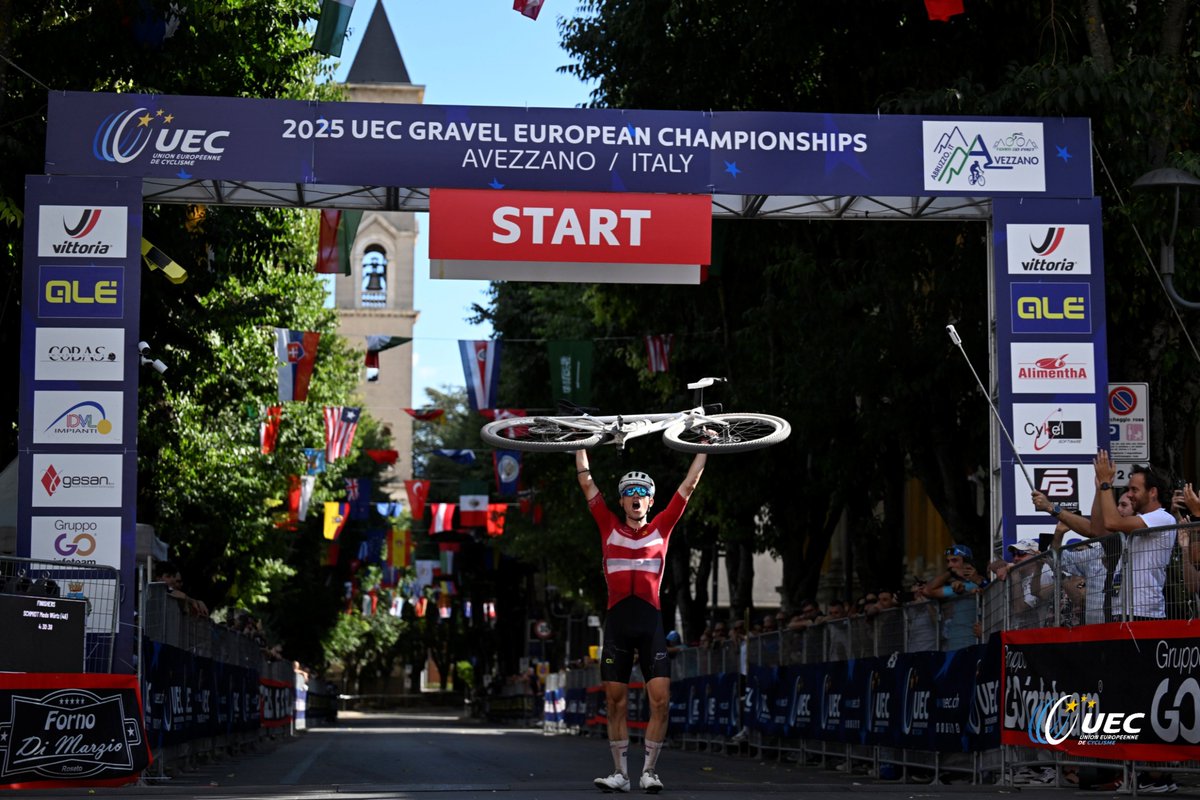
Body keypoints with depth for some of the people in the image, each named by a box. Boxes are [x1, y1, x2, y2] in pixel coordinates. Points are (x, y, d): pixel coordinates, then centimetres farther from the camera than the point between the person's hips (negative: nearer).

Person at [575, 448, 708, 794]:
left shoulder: (662, 527, 11)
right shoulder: (609, 527, 11)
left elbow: (688, 485, 13)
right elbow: (587, 482, 12)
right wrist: (580, 444, 12)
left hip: (652, 622, -1)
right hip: (617, 620, 1)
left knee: (660, 699, -8)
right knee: (616, 702, 4)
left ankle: (650, 771, 1)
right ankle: (620, 772, 11)